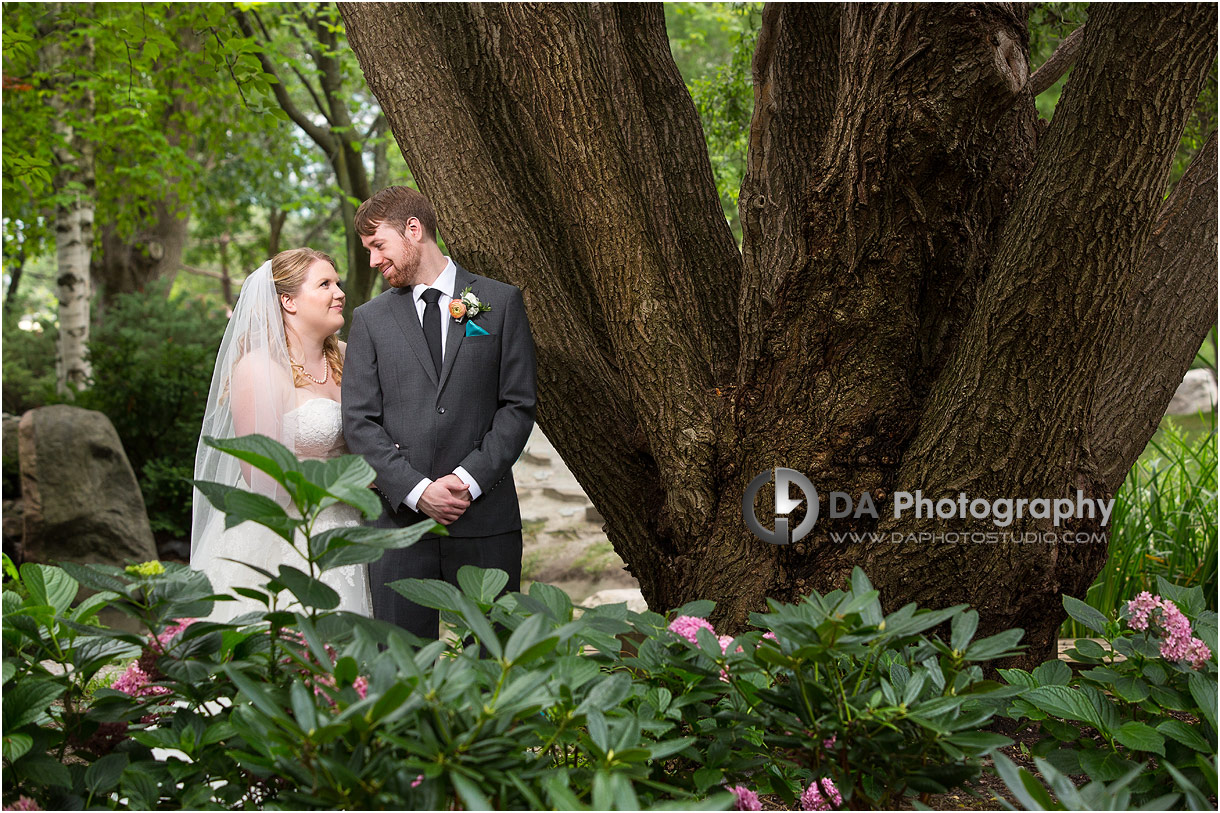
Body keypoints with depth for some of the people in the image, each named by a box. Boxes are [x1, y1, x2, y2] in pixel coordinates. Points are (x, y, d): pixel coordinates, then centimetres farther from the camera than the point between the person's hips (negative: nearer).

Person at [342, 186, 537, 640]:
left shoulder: (500, 303, 7)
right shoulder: (370, 320, 11)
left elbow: (518, 405, 2)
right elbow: (360, 421, 4)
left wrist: (470, 478, -11)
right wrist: (416, 490, -10)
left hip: (485, 521, -1)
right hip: (400, 519, 1)